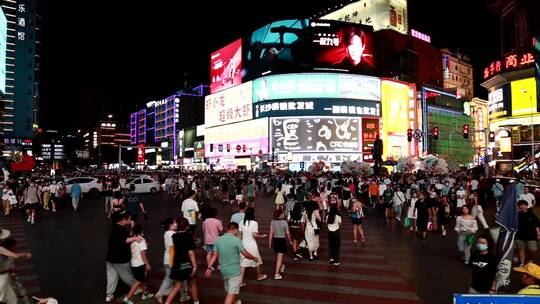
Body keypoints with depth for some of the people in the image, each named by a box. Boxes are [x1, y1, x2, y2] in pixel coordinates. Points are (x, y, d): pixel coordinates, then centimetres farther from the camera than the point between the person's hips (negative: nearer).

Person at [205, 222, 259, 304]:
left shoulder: (219, 239, 0)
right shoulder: (236, 240, -17)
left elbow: (214, 255, -1)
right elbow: (245, 254, -11)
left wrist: (209, 268, 3)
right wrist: (254, 258, 5)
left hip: (223, 270, 7)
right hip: (234, 271, -7)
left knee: (229, 291, 24)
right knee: (231, 293, -2)